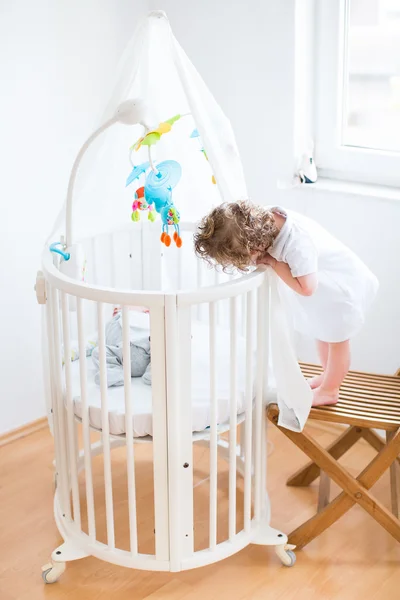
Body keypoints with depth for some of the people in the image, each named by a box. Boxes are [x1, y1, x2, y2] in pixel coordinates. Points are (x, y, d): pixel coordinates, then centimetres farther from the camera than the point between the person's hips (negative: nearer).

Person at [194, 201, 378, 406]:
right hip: (326, 283, 8)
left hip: (345, 286, -8)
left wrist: (274, 263, -31)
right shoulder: (268, 219, -21)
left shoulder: (298, 244, -43)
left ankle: (329, 390, 28)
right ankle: (328, 376, 44)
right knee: (321, 332, 24)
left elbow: (306, 288, -35)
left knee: (337, 339, 10)